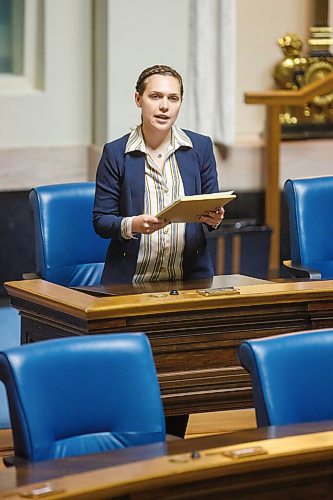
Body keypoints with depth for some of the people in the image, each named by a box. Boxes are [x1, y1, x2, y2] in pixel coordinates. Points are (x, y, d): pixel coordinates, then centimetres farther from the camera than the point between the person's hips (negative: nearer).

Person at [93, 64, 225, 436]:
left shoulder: (200, 147, 8)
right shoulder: (116, 154, 1)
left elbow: (212, 208, 11)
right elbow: (101, 220, 0)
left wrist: (215, 219, -12)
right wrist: (133, 225, -20)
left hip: (190, 278, 2)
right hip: (131, 281, -2)